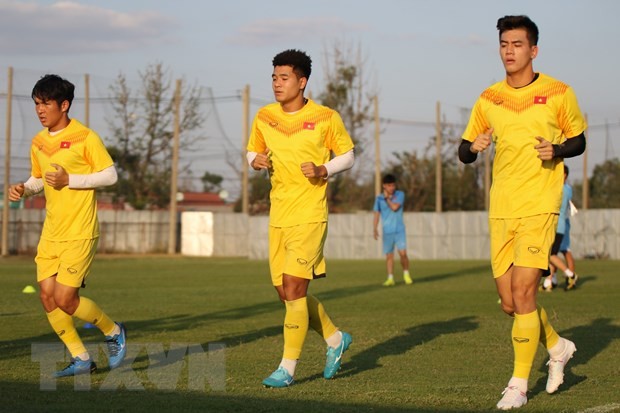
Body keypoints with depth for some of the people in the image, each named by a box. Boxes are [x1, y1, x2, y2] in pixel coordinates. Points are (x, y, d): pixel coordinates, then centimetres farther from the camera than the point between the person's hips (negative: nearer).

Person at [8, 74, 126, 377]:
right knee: (47, 297, 0)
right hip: (51, 233, 7)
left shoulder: (85, 137, -11)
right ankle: (81, 360, 12)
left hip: (80, 233, -7)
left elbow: (110, 175, -10)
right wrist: (24, 189, 0)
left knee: (65, 299, -11)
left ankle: (114, 332, 14)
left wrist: (69, 179, -18)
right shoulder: (38, 142, 9)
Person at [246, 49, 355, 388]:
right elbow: (253, 151, 20)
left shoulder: (326, 118, -4)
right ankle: (335, 339, 31)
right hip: (278, 217, 5)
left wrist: (324, 170, -14)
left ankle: (287, 368, -4)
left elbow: (347, 156, 5)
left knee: (293, 289, -12)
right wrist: (255, 160, -4)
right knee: (286, 293, 8)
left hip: (309, 215, -5)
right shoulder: (264, 117, 7)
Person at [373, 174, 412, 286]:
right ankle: (390, 278, 10)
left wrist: (387, 198, -8)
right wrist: (375, 228, 3)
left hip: (399, 230, -2)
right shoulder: (379, 198, 4)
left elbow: (395, 207, -16)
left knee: (403, 253, -12)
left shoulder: (400, 195, -1)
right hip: (387, 231, 2)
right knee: (389, 255, 2)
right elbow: (377, 214, 10)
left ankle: (406, 274, 8)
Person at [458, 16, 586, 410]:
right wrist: (473, 147, -12)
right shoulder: (489, 99, 7)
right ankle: (558, 347, 34)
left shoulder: (558, 93, -2)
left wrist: (556, 150, -13)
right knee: (510, 301, 6)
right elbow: (464, 151, 11)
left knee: (523, 292, -13)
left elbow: (578, 141, 8)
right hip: (501, 210, 4)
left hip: (540, 206, -4)